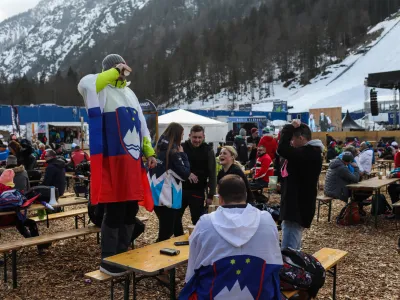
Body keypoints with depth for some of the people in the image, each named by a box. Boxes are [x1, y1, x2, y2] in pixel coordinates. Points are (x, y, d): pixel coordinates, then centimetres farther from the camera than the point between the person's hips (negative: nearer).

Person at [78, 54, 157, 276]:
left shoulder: (129, 93, 19)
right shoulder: (102, 92, -5)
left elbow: (141, 125, 22)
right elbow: (84, 84, -30)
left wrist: (149, 152, 16)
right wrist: (114, 73, -18)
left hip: (133, 160, 8)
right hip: (113, 161, -8)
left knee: (130, 210, 14)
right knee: (115, 211, -2)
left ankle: (122, 256, 28)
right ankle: (108, 261, 13)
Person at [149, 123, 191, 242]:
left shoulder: (159, 148, 9)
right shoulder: (173, 152, -15)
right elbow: (185, 174, -12)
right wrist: (182, 154, -4)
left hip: (157, 195, 8)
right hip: (167, 197, -8)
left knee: (164, 230, 22)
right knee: (167, 232, 1)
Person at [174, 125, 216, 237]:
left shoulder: (208, 151, -3)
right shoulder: (182, 147, 0)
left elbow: (212, 174, -2)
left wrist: (210, 195, -7)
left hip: (198, 191, -2)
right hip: (181, 189, 3)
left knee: (198, 220, 3)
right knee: (175, 218, 9)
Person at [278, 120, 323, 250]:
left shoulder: (309, 153, -21)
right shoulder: (309, 151, 13)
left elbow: (282, 149, -31)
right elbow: (288, 151, 19)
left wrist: (289, 128, -20)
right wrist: (290, 130, 7)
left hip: (298, 205, -11)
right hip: (297, 203, 11)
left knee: (288, 249, -12)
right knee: (293, 245, 24)